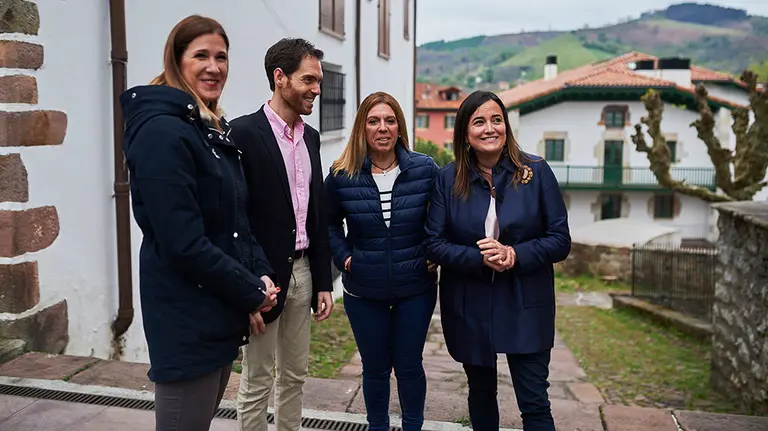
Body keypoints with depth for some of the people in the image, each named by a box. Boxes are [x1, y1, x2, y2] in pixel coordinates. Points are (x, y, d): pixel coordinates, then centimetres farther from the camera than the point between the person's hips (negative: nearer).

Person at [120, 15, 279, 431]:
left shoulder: (214, 130, 12)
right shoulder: (162, 131, -17)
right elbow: (183, 243, -23)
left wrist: (261, 275, 1)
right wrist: (252, 291, -13)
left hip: (221, 312, 9)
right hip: (186, 318, -9)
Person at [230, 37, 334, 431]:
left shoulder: (310, 137, 10)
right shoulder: (244, 132, -13)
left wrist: (324, 282, 10)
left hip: (303, 272, 7)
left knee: (294, 377, 18)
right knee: (256, 384, 7)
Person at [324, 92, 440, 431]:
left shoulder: (425, 170, -8)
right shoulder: (342, 177, -7)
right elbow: (329, 223, 9)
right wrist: (343, 256, -4)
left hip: (415, 288, 0)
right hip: (363, 292, 1)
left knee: (408, 366, 11)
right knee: (375, 368, 14)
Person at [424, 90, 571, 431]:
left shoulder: (536, 172, -5)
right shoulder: (448, 179, -3)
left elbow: (560, 240, -5)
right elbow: (434, 244, -5)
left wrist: (515, 255, -21)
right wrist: (478, 258, -22)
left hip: (525, 307, -1)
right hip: (469, 308, 2)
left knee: (535, 403, 2)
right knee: (481, 395, 19)